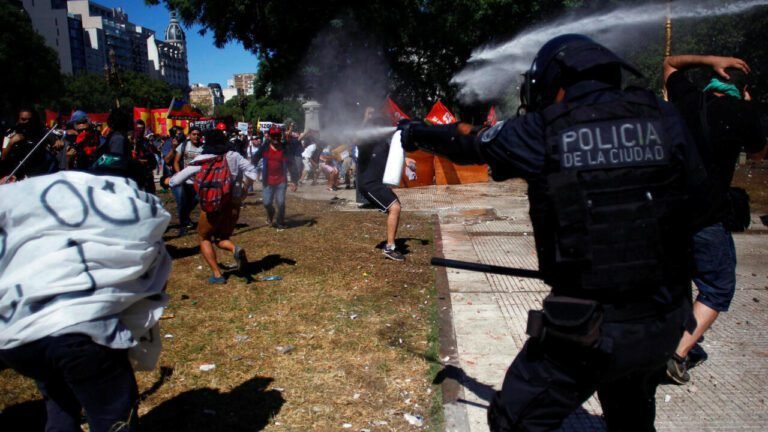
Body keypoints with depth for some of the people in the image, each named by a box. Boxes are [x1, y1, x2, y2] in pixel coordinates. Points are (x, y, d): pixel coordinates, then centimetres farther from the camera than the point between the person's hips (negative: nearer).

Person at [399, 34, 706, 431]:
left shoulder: (542, 130, -8)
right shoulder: (662, 118, 0)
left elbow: (465, 144, 8)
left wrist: (417, 133, 29)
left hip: (589, 328, -5)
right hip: (665, 321, 5)